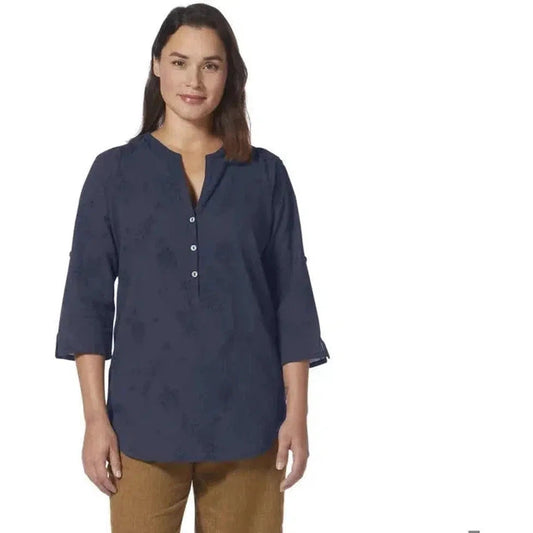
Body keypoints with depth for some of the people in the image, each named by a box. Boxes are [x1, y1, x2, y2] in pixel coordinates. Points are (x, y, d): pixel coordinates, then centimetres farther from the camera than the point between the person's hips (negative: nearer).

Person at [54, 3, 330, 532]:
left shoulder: (265, 174, 4)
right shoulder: (114, 171, 3)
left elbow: (291, 297, 4)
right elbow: (89, 296, 1)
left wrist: (296, 412, -2)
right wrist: (95, 417, -4)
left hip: (246, 419, 1)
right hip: (145, 418, 0)